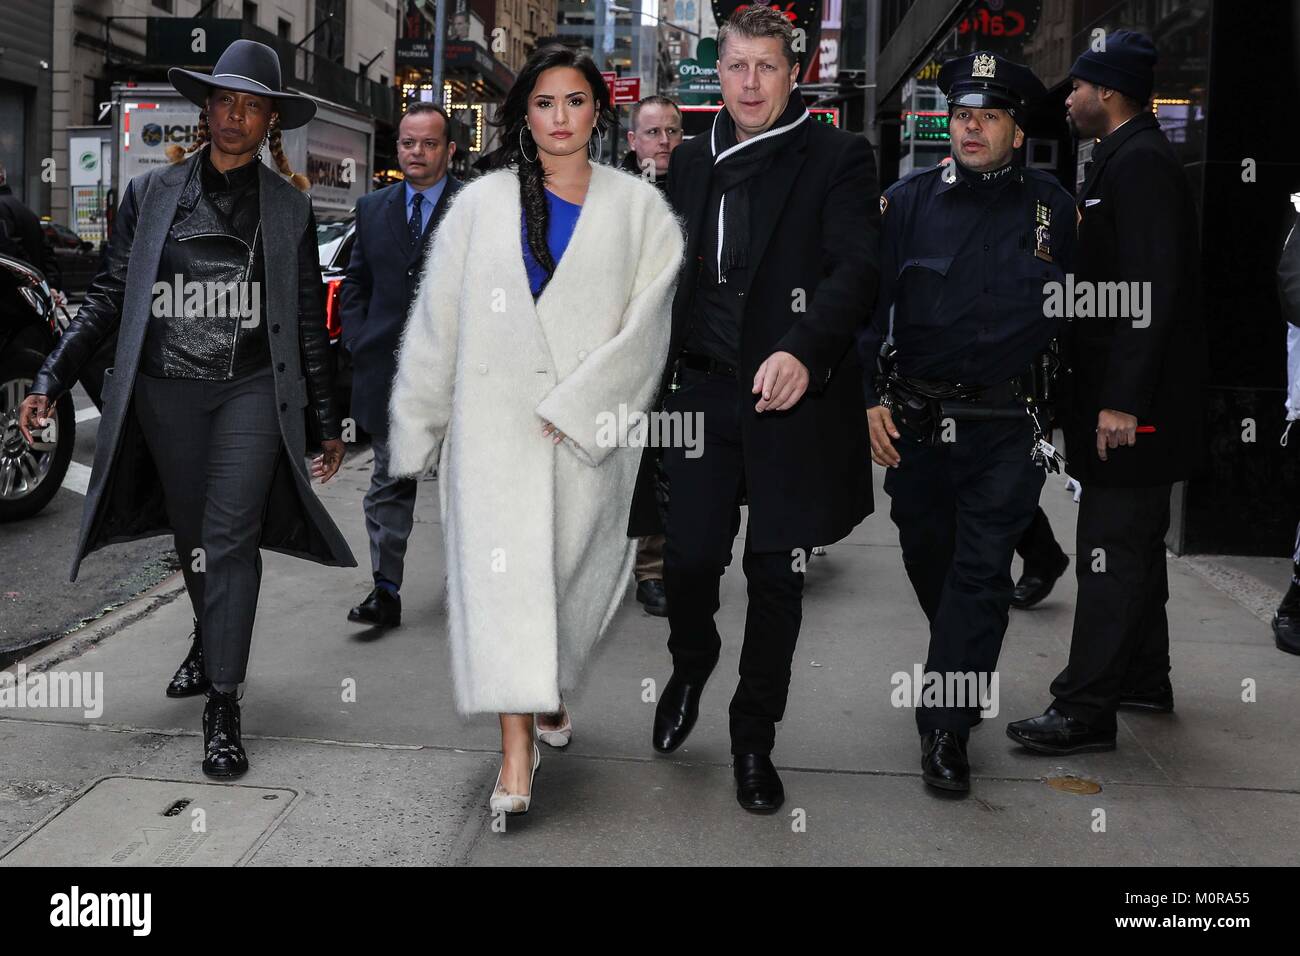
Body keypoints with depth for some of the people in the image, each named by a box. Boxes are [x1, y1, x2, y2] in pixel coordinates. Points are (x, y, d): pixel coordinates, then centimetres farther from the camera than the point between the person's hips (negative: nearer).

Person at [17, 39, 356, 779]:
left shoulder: (290, 207, 5)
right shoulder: (152, 194, 6)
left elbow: (310, 320, 7)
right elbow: (109, 298, 7)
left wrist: (327, 422, 8)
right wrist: (52, 381, -2)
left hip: (252, 391, -2)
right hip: (167, 392, 2)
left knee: (229, 538, -10)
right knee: (192, 537, 14)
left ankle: (224, 706, -7)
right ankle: (212, 641, 41)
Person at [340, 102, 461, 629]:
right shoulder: (373, 208, 11)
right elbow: (355, 282, 15)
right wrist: (358, 341, 3)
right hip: (388, 368, 3)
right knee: (389, 483, 1)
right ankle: (385, 590, 4)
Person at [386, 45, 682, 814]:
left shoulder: (638, 210, 5)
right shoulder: (481, 205, 7)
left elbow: (645, 325, -3)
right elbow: (437, 324, 9)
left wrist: (575, 404, -13)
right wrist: (418, 428, 9)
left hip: (589, 428, 0)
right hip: (493, 423, 0)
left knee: (573, 565, 8)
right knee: (501, 569, -8)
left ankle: (549, 688, 35)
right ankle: (517, 746, -4)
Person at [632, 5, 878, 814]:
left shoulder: (837, 158, -2)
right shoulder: (691, 162, 13)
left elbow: (856, 268, -14)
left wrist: (803, 349, -30)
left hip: (794, 397, -3)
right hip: (704, 391, 3)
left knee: (777, 573, 4)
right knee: (690, 557, 1)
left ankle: (755, 739, 21)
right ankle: (691, 668, 35)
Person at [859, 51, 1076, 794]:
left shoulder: (1053, 207, 2)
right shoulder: (908, 202, 1)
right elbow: (869, 301, 1)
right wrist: (872, 398, -5)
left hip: (1008, 425, -1)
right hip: (917, 420, 2)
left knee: (981, 571, -2)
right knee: (927, 556, 15)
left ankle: (948, 724, 5)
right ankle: (963, 671, 41)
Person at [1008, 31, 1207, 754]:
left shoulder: (1140, 161, -15)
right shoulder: (1130, 158, 17)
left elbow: (1152, 286, -23)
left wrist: (1123, 398, -25)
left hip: (1132, 399, -11)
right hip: (1130, 393, 11)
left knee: (1113, 551, -8)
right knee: (1136, 540, 18)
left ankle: (1086, 711, -3)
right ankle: (1143, 678, 31)